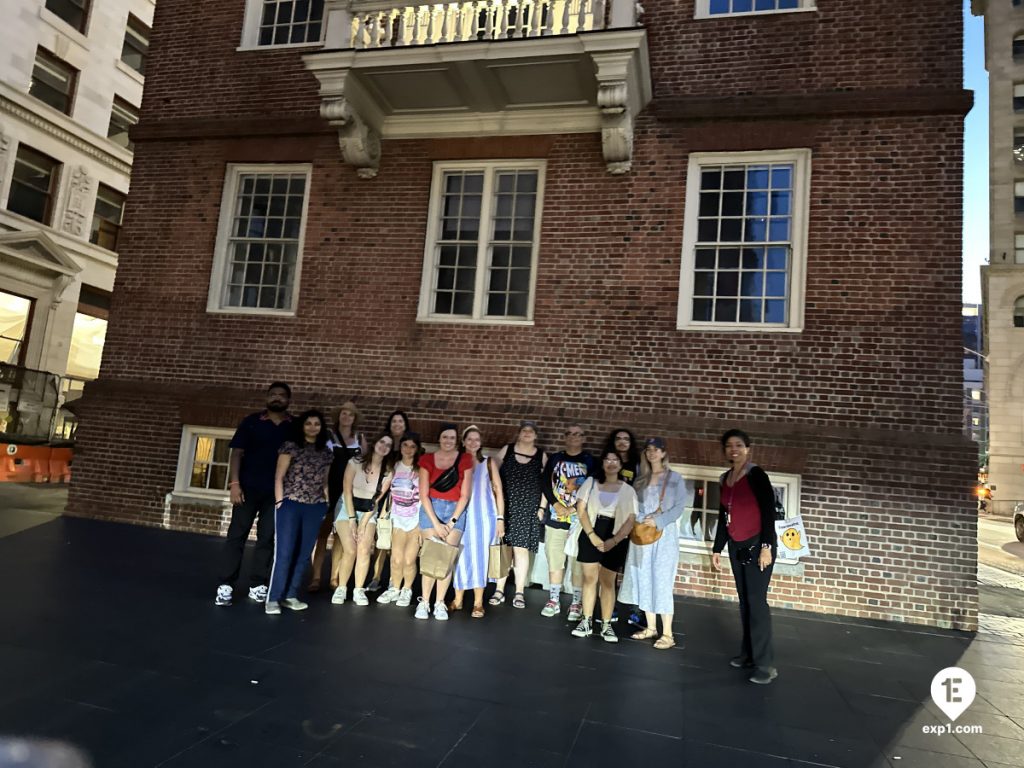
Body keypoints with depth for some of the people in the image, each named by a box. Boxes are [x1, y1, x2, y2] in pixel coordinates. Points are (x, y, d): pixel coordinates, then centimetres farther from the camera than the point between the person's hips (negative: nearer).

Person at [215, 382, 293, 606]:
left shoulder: (296, 427, 5)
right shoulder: (251, 422, 2)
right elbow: (237, 453, -1)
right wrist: (234, 483, -11)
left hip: (277, 492, 1)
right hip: (248, 488, -1)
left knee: (267, 539, 6)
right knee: (236, 535, 1)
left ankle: (258, 585, 14)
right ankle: (226, 586, 6)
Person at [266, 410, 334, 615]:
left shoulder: (326, 452, 11)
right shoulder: (290, 446, -1)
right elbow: (279, 477, -3)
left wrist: (326, 503, 9)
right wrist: (280, 502, -9)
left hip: (315, 508, 4)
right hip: (291, 504, -4)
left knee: (304, 554, 8)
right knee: (284, 552, -5)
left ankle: (290, 596, 17)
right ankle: (273, 598, 3)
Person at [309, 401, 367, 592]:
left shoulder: (360, 438, 9)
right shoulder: (329, 437, 0)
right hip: (331, 490, -3)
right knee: (323, 533, -3)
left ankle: (335, 578, 14)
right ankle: (316, 577, 0)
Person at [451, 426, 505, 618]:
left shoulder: (488, 463, 5)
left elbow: (498, 490, 5)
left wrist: (500, 518, 0)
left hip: (484, 516, -1)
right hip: (462, 515, 1)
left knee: (479, 556, 1)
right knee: (461, 557, 4)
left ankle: (478, 602, 7)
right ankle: (458, 599, 16)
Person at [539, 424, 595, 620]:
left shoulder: (590, 461, 3)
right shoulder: (555, 459, 11)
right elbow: (545, 483, 4)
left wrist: (576, 509, -11)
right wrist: (556, 504, -9)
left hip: (579, 519, -2)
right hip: (555, 516, 3)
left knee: (578, 562, -2)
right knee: (554, 559, 6)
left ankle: (577, 604, 6)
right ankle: (553, 601, 16)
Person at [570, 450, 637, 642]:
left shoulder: (628, 490, 4)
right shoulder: (591, 482, 5)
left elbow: (630, 520, -2)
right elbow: (581, 509, -2)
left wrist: (614, 541, -14)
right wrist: (592, 535, -13)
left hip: (616, 539, 0)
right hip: (591, 534, 1)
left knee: (608, 582, 2)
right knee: (589, 578, 1)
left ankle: (606, 625, 10)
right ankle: (586, 622, 10)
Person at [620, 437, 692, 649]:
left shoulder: (675, 478, 0)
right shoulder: (641, 480, 14)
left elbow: (679, 506, -7)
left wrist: (658, 521, -16)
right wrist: (642, 520, -8)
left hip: (665, 535, -5)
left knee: (662, 582, -8)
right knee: (644, 580, 8)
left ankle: (667, 634, -3)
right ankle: (650, 627, 19)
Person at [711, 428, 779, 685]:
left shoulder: (756, 475, -10)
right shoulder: (726, 479, 10)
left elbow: (769, 511, -14)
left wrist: (766, 547, -20)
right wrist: (717, 549, 16)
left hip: (757, 545, -7)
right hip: (736, 547, 7)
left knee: (757, 601, -10)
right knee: (744, 601, 9)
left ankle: (766, 664, -6)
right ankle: (748, 654, 16)